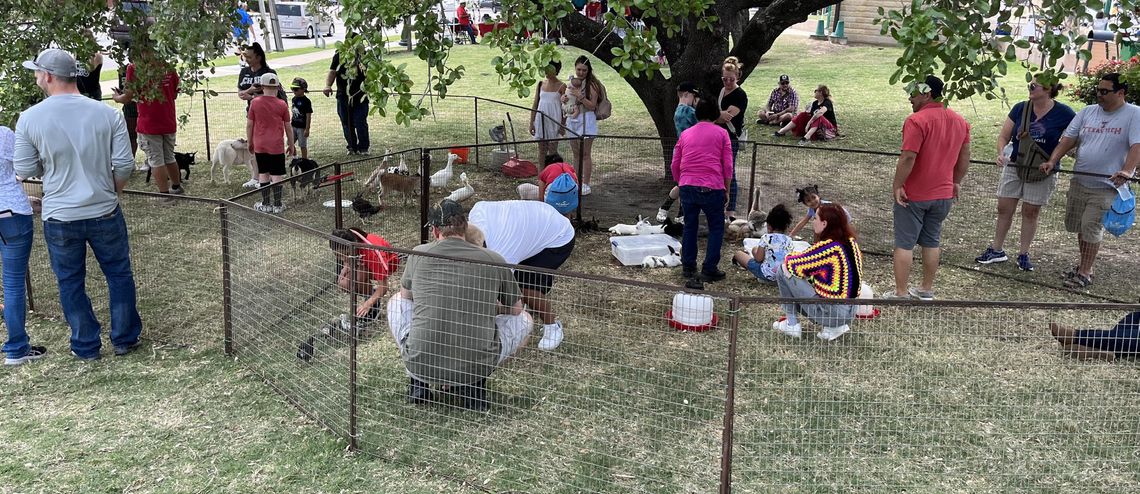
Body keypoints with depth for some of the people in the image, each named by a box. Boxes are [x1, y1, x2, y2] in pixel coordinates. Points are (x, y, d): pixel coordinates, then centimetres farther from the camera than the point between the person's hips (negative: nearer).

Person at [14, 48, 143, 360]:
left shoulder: (30, 118, -10)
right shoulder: (107, 114, -9)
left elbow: (25, 170, -3)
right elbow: (124, 165, -7)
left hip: (59, 218, 0)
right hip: (104, 214, 0)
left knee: (71, 283, 15)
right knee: (119, 275, 17)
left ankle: (86, 347, 25)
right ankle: (124, 339, 25)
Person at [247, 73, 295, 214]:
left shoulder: (255, 103, -4)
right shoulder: (282, 105, -6)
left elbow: (249, 125, 0)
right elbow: (288, 128, 0)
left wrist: (250, 142, 14)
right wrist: (291, 145, 12)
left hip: (259, 145, 2)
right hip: (276, 146, -2)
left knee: (263, 174, 11)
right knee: (277, 175, 3)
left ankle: (265, 204, 16)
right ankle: (277, 205, 6)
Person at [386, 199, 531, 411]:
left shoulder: (419, 254, 3)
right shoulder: (494, 261, 2)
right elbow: (515, 309, 18)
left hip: (421, 364, 1)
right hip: (475, 366, -1)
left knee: (397, 301, 28)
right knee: (524, 319, 24)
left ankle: (419, 383, 18)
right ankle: (472, 384, 8)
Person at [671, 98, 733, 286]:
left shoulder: (685, 134, 14)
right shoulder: (721, 133, 5)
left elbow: (674, 166, 14)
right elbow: (728, 166, 1)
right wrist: (726, 191, 9)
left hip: (687, 186, 3)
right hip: (712, 188, -3)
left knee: (690, 226, 16)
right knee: (716, 228, 9)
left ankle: (688, 267, 20)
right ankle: (709, 270, 6)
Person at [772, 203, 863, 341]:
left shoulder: (827, 247, -21)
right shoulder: (851, 242, 4)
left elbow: (792, 265, -13)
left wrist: (788, 258, 9)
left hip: (830, 312, -8)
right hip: (849, 312, 8)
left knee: (784, 270, -1)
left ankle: (792, 325, 7)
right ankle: (834, 327, 14)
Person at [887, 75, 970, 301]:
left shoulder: (917, 121, -18)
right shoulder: (960, 122, 6)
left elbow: (908, 158, -24)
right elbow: (964, 159, 12)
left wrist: (897, 185, -16)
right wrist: (955, 182, 22)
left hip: (913, 195, -7)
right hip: (943, 195, 7)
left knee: (904, 243, 1)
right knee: (931, 242, 17)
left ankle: (901, 293, 4)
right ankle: (927, 290, 24)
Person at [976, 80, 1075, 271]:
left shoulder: (1063, 113, -10)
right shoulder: (1020, 109, -2)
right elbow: (1004, 136, 3)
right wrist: (1001, 154, -17)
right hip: (1014, 166, 3)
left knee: (1031, 212, 7)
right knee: (1004, 209, 6)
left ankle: (1023, 254, 19)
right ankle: (997, 250, 18)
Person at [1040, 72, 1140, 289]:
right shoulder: (1088, 112, 8)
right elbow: (1068, 139, 5)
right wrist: (1052, 161, -9)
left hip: (1107, 185, -6)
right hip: (1079, 182, 6)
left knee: (1091, 228, -7)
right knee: (1079, 226, 13)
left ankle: (1085, 273, 5)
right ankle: (1084, 266, 29)